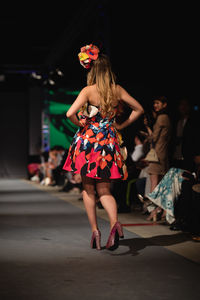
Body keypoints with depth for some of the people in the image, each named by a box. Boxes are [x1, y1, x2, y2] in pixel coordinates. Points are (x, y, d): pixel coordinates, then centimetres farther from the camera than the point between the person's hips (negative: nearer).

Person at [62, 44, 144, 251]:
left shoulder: (88, 91, -10)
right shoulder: (118, 90, 2)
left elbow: (70, 114, -21)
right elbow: (138, 109, 12)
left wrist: (80, 124, -1)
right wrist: (120, 126, 15)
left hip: (88, 142, -3)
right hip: (109, 143, 3)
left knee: (88, 189, 12)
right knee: (104, 190, 8)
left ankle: (94, 230, 7)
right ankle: (114, 223, -18)